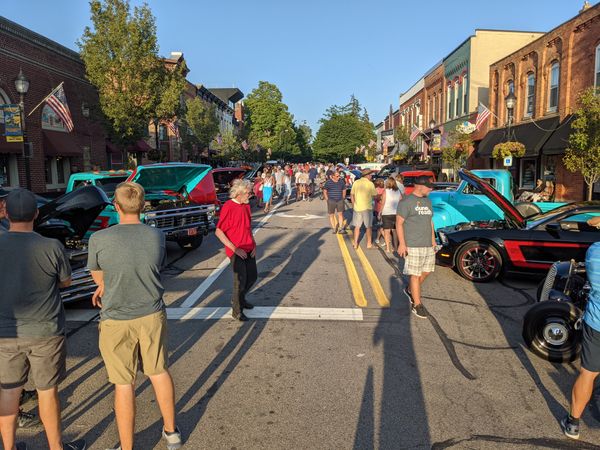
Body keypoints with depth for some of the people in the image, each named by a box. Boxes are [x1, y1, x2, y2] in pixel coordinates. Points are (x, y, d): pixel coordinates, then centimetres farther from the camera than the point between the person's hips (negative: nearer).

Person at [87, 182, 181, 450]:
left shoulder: (99, 240, -15)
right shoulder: (158, 237, -7)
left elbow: (98, 278, 1)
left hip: (116, 321, -3)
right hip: (152, 316, 3)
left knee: (124, 385, 10)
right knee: (159, 372, 20)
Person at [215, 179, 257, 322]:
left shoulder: (246, 206, 5)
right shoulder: (228, 207, -18)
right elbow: (218, 232, -17)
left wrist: (254, 245, 5)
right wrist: (235, 249, -19)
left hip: (249, 250, 7)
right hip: (237, 251, -7)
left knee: (253, 277, 16)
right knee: (240, 281, -1)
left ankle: (240, 298, 40)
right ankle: (236, 311, 18)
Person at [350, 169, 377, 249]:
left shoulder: (356, 182, 1)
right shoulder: (370, 184, -10)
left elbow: (351, 194, 6)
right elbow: (375, 195, -6)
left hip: (357, 207, 4)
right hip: (367, 208, -3)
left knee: (357, 226, 14)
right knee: (369, 227, 11)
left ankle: (355, 244, 13)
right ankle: (369, 244, 17)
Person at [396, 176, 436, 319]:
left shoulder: (428, 201, 15)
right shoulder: (406, 202, -9)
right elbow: (399, 223, -12)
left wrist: (433, 241, 18)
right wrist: (402, 244, -18)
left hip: (428, 245, 8)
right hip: (413, 246, -8)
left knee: (426, 271, 14)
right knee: (415, 274, -3)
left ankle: (410, 290, 36)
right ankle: (417, 305, 5)